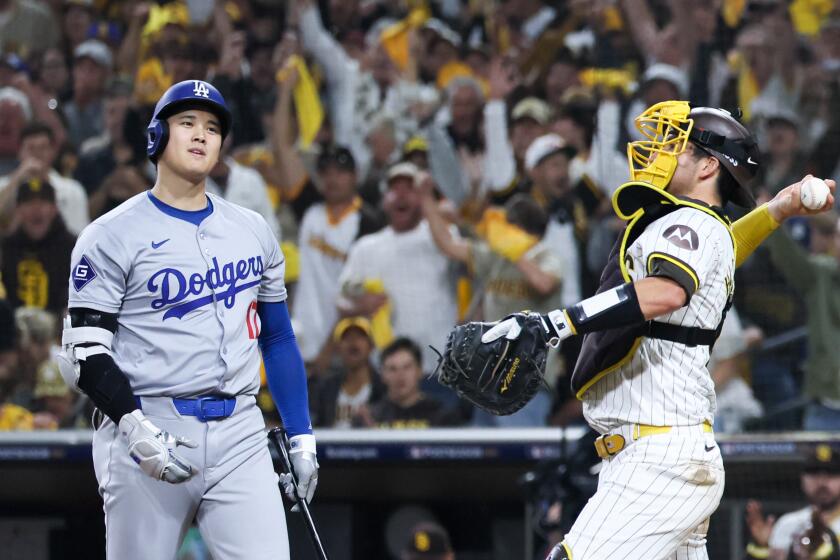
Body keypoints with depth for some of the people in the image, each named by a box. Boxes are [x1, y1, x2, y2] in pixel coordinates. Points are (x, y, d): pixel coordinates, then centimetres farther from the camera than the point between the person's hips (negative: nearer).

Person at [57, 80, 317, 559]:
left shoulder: (254, 231, 15)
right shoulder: (113, 236, -1)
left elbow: (278, 338, 20)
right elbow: (84, 351, -7)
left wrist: (302, 437, 12)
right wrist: (135, 429, -21)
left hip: (240, 435, 4)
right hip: (147, 433, -4)